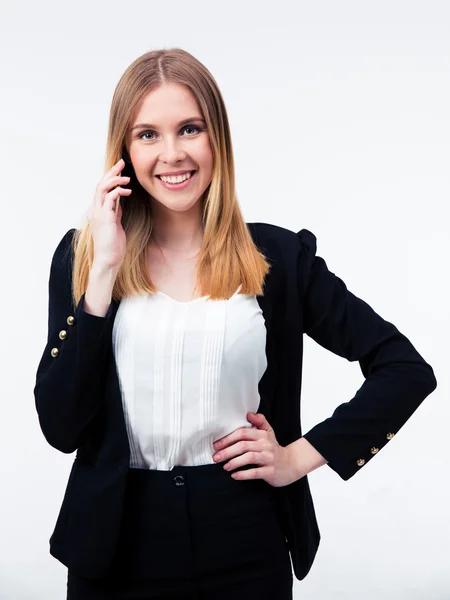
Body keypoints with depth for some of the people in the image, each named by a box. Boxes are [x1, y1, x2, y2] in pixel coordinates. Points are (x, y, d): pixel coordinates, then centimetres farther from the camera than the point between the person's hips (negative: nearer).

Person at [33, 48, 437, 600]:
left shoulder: (279, 257, -3)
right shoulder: (82, 255, -1)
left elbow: (408, 370, 0)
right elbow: (61, 428, -9)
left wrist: (300, 455, -5)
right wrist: (105, 270, -14)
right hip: (117, 545, 1)